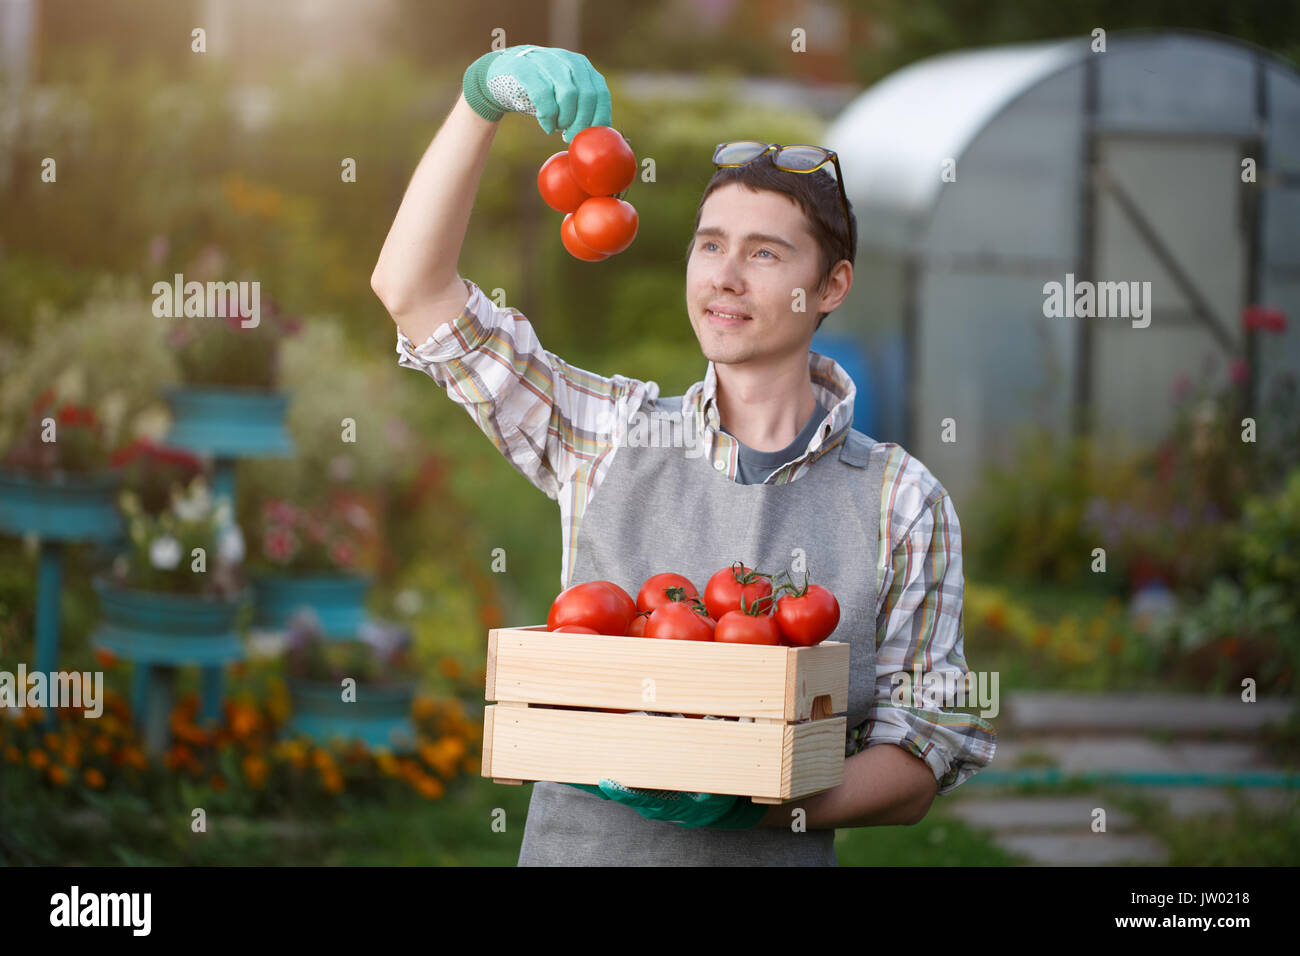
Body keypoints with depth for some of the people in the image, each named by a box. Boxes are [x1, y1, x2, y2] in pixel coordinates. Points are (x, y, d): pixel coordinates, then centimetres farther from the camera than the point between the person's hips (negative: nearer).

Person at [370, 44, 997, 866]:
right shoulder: (610, 436, 9)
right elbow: (414, 289, 5)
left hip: (768, 856, -1)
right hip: (574, 844, 1)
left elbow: (918, 760, 2)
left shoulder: (904, 504, 4)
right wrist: (485, 98, -5)